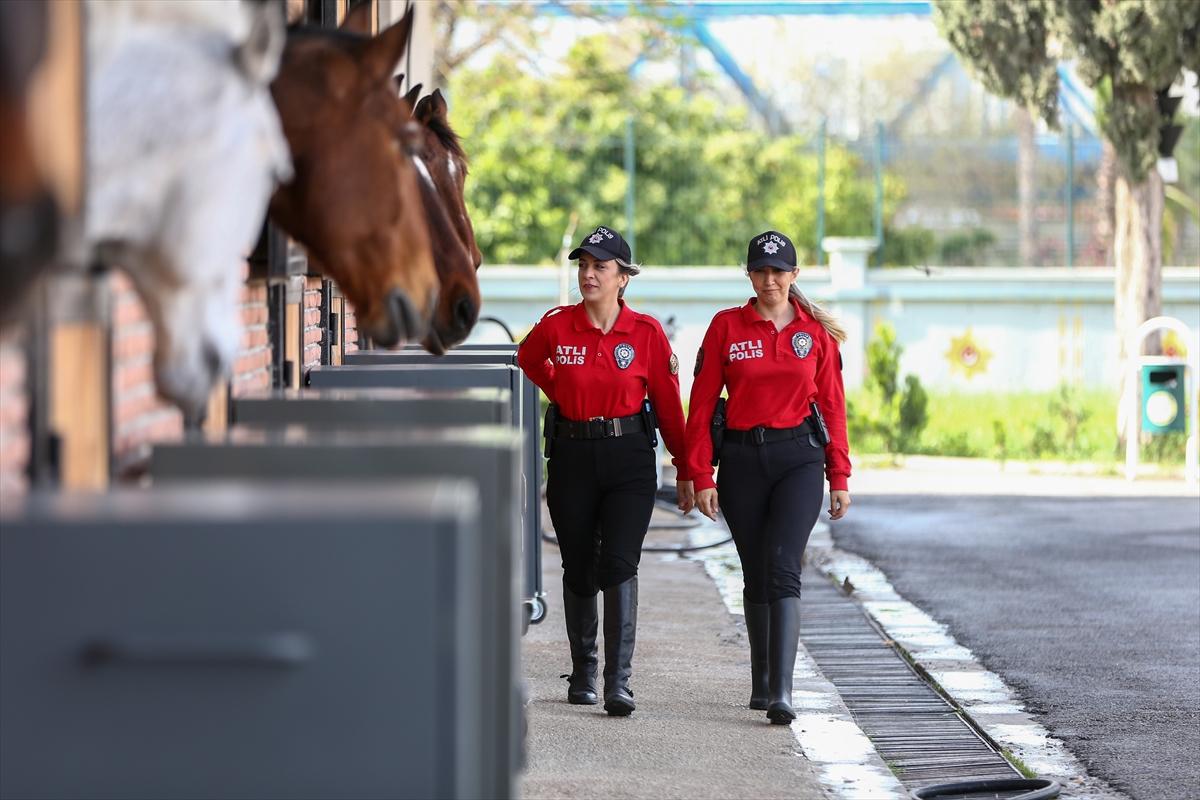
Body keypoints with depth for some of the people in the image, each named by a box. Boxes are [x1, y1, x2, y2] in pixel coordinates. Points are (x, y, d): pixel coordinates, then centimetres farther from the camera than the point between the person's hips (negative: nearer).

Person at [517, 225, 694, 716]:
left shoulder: (646, 333, -5)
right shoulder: (556, 326, -2)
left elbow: (668, 403, 1)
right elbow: (528, 359, 22)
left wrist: (684, 470, 4)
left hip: (629, 458, -2)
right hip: (572, 457, 2)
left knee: (619, 564, -14)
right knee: (578, 568, 11)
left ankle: (619, 684, -17)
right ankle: (583, 674, 27)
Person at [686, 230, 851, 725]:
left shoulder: (816, 331, 5)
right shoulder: (726, 327, 3)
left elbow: (832, 405, 7)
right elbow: (702, 404, 2)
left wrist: (839, 478, 5)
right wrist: (701, 477, -3)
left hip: (799, 459, -1)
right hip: (742, 459, 1)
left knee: (783, 570, -16)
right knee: (756, 576, 10)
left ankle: (781, 693, -22)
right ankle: (762, 680, 27)